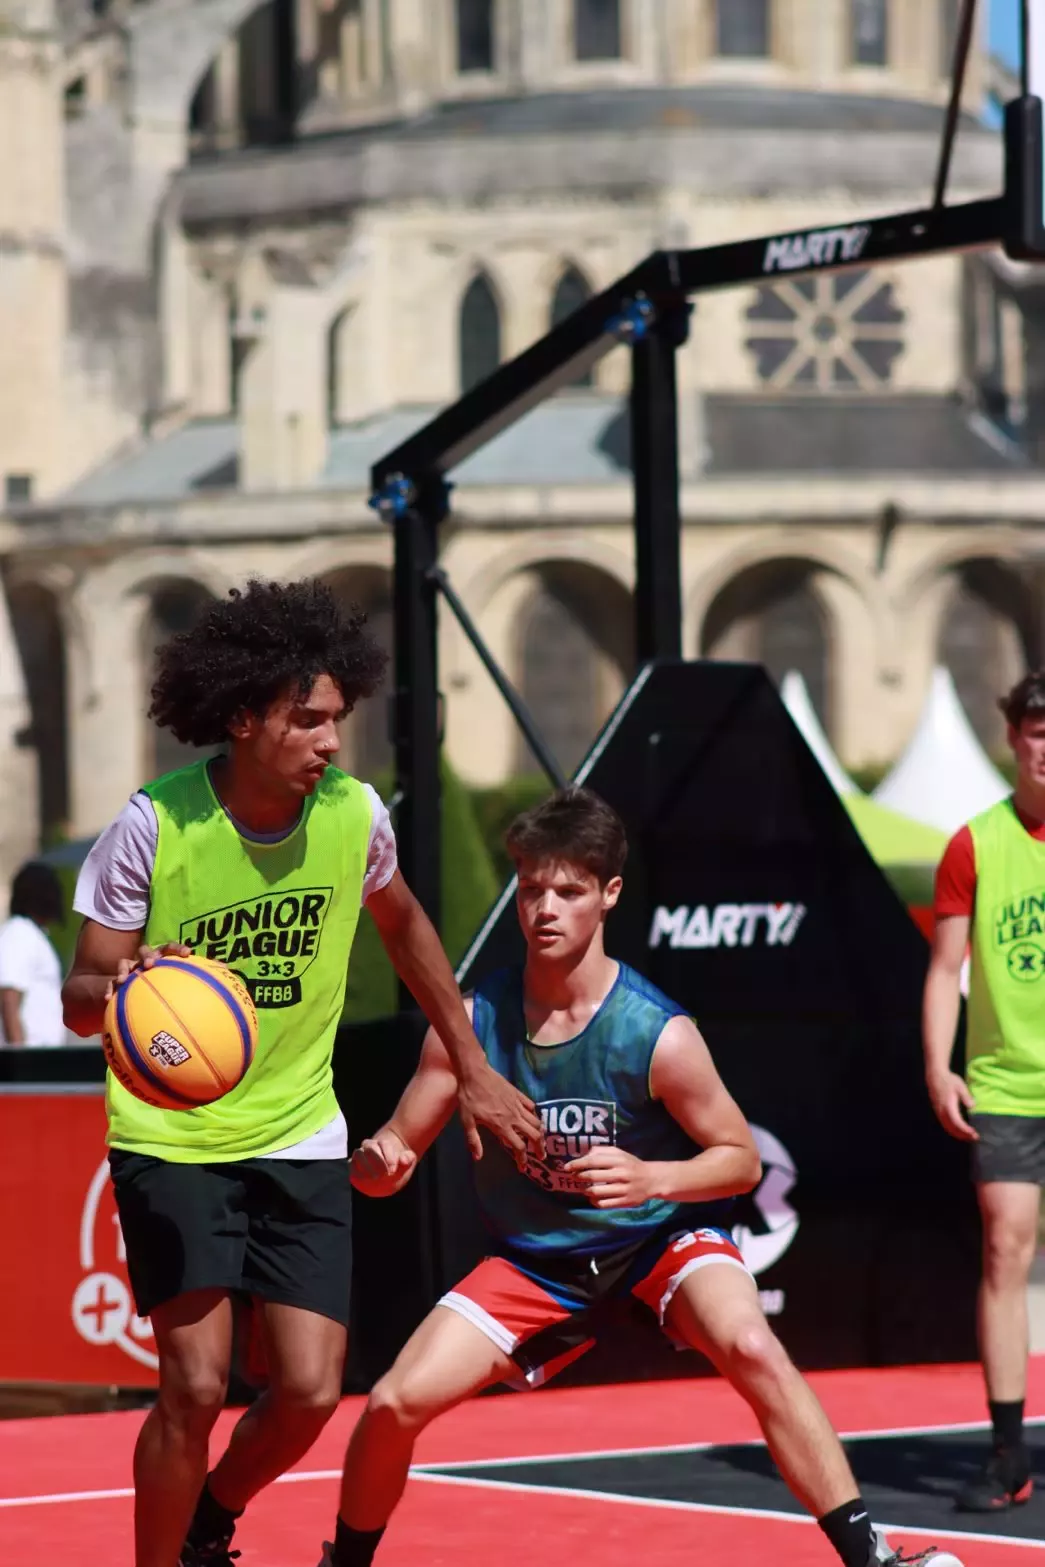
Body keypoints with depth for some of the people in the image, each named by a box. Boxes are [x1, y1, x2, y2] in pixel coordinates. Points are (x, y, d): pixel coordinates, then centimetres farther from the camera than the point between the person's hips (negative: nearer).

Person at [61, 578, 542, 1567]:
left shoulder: (352, 813, -6)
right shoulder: (153, 825, -17)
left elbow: (402, 924, 16)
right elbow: (79, 997, -10)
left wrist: (471, 1068, 19)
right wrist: (119, 988, -35)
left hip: (300, 1140, 4)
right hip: (172, 1140, -3)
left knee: (310, 1392, -3)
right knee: (195, 1385, -14)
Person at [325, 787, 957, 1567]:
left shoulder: (659, 1034, -22)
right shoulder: (474, 1021, -15)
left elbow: (741, 1160, -11)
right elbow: (399, 1150, -6)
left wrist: (650, 1179, -31)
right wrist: (377, 1163, -31)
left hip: (662, 1236, -3)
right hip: (535, 1259, 3)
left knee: (750, 1346, -32)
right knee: (395, 1404, -10)